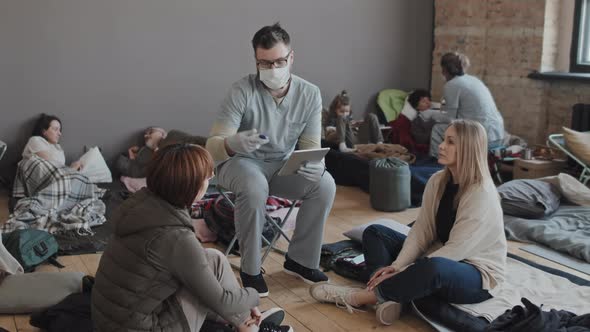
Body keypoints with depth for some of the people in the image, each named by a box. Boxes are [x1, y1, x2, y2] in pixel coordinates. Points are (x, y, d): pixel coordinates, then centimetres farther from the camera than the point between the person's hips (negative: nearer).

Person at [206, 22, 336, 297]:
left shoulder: (310, 94, -10)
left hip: (283, 165, 4)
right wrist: (234, 143, -48)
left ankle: (300, 259, -2)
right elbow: (212, 145, -24)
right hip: (241, 162, -3)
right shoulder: (242, 91, -21)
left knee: (324, 185, -22)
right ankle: (250, 268, -16)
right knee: (254, 188, -37)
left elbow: (311, 145, -8)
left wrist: (315, 163, -33)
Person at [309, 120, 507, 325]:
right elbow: (420, 232, -4)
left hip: (478, 276, -8)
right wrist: (396, 266, -19)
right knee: (374, 233, 3)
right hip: (439, 257, 8)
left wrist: (404, 271, -26)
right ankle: (388, 297, -22)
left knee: (433, 268, -42)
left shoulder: (482, 194, -24)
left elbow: (456, 250, -26)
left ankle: (358, 297, -23)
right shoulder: (438, 182, -2)